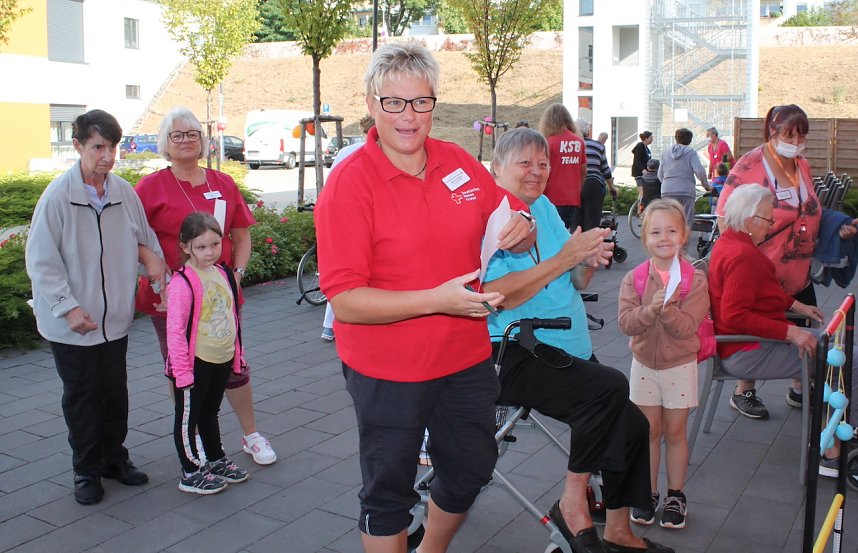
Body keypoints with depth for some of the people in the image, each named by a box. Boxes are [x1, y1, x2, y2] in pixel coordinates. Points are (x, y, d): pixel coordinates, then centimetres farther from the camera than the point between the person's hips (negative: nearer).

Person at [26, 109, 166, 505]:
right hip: (72, 324, -4)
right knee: (81, 397, 9)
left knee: (115, 392, 16)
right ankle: (86, 470, 26)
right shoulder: (58, 196, -14)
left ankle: (114, 456, 35)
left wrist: (153, 260, 0)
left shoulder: (125, 193, -2)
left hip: (115, 319, 4)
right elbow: (41, 261, -12)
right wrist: (68, 307, -17)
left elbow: (145, 237, 15)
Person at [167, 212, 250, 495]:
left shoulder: (223, 273, 4)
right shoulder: (182, 282, -19)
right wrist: (181, 369, -19)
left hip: (222, 360, 7)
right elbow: (175, 328, -19)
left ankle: (217, 461, 38)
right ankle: (191, 473, 19)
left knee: (210, 413, 23)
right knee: (188, 417, 8)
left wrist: (237, 353, 15)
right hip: (195, 363, -7)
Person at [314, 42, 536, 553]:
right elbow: (346, 301, -21)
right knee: (389, 495, 11)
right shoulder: (348, 183, -16)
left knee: (472, 470, 22)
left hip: (467, 357, 6)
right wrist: (437, 300, -30)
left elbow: (514, 232, 12)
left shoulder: (461, 163, 0)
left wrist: (520, 229, -13)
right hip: (388, 371, -5)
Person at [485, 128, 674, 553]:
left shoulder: (545, 208, 15)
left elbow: (576, 285, 18)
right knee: (610, 387, -27)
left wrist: (589, 263, -5)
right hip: (515, 358, -9)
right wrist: (562, 259, -20)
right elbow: (498, 295, -22)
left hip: (570, 352, 9)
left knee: (632, 424, 3)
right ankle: (573, 504, -9)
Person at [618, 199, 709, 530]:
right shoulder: (634, 278, -6)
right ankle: (648, 494, 24)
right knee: (649, 430, 10)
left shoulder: (695, 278, -11)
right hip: (644, 364, 1)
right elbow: (625, 322, -15)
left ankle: (676, 495, 24)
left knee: (675, 431, 9)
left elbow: (688, 326, -18)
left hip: (680, 365, -1)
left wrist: (668, 309, -34)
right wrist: (650, 309, -30)